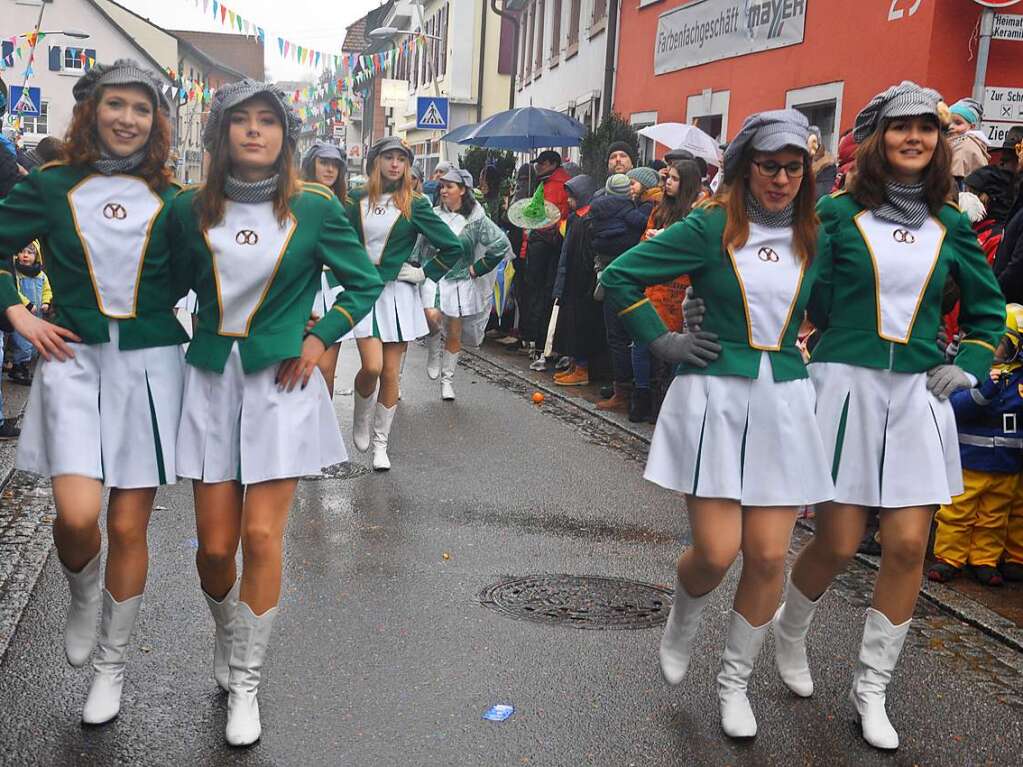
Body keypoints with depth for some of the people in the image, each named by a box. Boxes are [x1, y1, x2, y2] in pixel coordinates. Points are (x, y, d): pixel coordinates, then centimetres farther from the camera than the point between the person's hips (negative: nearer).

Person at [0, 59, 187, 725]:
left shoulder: (172, 201, 5)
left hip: (150, 365, 1)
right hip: (75, 360, 0)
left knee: (129, 527, 4)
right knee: (77, 514, -17)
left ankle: (113, 664, 24)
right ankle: (83, 597, 20)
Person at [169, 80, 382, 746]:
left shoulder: (316, 208, -3)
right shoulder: (191, 209, 3)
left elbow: (365, 283, 5)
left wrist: (320, 339, -4)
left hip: (280, 380, -2)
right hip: (212, 380, 2)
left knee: (262, 538, -4)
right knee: (215, 544, 3)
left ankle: (245, 685, 13)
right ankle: (227, 631, 36)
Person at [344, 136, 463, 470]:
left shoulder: (414, 205, 1)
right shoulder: (357, 201, 5)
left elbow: (453, 247, 2)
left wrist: (425, 273, -1)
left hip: (398, 293, 0)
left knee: (391, 373, 2)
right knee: (372, 367, -14)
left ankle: (380, 444, 16)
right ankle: (361, 419, 18)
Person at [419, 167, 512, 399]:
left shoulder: (476, 220, -4)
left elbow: (501, 245, -6)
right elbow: (419, 245, 12)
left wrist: (477, 268, -4)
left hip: (460, 281, 0)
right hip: (432, 277, 0)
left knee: (454, 334, 6)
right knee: (432, 317, -26)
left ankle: (447, 380, 23)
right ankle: (434, 351, 7)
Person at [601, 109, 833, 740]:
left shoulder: (815, 240, 7)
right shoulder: (710, 229, -4)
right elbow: (619, 278, -2)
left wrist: (808, 348, 9)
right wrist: (663, 341, -4)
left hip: (785, 402, 3)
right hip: (714, 399, -3)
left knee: (769, 556, 2)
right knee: (716, 552, -6)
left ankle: (735, 682, 23)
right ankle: (682, 623, 30)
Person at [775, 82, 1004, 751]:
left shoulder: (950, 226, 8)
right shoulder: (839, 213, -3)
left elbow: (989, 309, 17)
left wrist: (968, 367, 6)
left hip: (917, 394, 3)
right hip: (846, 386, -3)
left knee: (909, 546, 0)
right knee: (838, 543, -1)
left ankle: (872, 690, 17)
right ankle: (791, 630, 32)